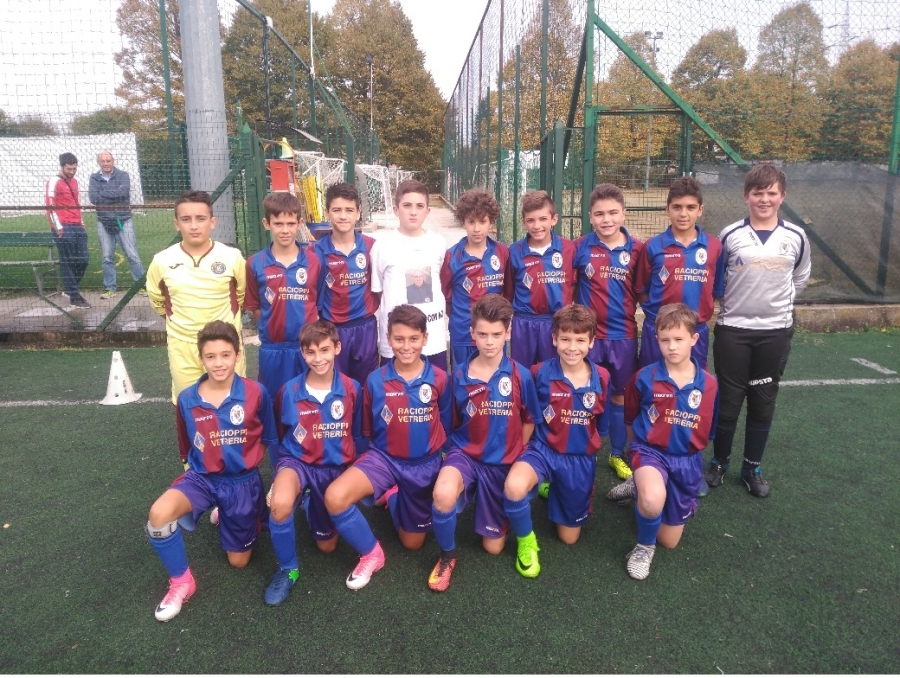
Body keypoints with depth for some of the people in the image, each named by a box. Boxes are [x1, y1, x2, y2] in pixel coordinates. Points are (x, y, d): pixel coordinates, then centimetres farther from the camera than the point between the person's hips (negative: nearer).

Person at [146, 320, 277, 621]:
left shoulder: (256, 393, -16)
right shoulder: (187, 399, -8)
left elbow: (268, 438, 0)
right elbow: (188, 448, 9)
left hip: (243, 480, -1)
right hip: (202, 477, 1)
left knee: (239, 561, 11)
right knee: (159, 513, -31)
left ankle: (227, 515, 43)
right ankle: (181, 582, -5)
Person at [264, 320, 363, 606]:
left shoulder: (352, 389, -12)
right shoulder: (289, 391, -12)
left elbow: (356, 434, 2)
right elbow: (280, 435, 6)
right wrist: (282, 471, 7)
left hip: (336, 467, 2)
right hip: (297, 461, -1)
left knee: (326, 545, 12)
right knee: (280, 503, -37)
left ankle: (312, 505, 45)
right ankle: (288, 569, -9)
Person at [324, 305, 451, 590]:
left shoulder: (439, 379, -11)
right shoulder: (375, 380, -10)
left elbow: (445, 426, 4)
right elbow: (369, 430, 5)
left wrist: (431, 448, 5)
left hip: (424, 464, 1)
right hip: (384, 458, 0)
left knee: (412, 542, 13)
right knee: (334, 496, -29)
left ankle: (392, 495, 42)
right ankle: (371, 553, -2)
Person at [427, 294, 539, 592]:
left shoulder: (520, 375, -10)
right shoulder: (459, 374, -8)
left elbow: (529, 421, 5)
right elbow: (454, 422, 7)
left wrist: (513, 456, 5)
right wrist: (458, 451, 0)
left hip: (502, 462, 1)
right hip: (465, 453, 0)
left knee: (493, 546, 8)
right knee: (443, 495, -36)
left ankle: (506, 511, 43)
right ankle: (447, 556, -5)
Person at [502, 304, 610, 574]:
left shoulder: (601, 378, -7)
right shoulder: (540, 373, -13)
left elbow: (603, 422, 8)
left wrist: (587, 443, 12)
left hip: (581, 459, 3)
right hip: (544, 449, -2)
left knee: (569, 536, 13)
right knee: (514, 487, -38)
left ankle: (553, 487, 43)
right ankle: (526, 540, -4)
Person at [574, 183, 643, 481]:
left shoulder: (636, 249, -3)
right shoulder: (580, 248, -4)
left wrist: (627, 308, -5)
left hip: (624, 335, 1)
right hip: (588, 334, -1)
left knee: (620, 395, 14)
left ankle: (617, 454, 31)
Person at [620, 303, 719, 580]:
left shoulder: (708, 384, -7)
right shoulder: (644, 378, -12)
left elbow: (707, 430, 9)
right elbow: (630, 419, 6)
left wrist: (688, 450, 14)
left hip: (687, 459, 3)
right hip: (651, 451, -3)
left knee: (669, 540, 12)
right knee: (653, 500, -38)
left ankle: (642, 486, 39)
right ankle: (644, 546, -4)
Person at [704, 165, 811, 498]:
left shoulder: (796, 237, 0)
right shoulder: (730, 235, -5)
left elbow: (800, 279, 15)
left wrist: (777, 302, 10)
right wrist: (734, 303, 5)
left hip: (776, 331, 2)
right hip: (733, 329, -2)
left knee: (763, 402, 10)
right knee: (728, 401, 5)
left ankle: (752, 467, 26)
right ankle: (719, 461, 24)